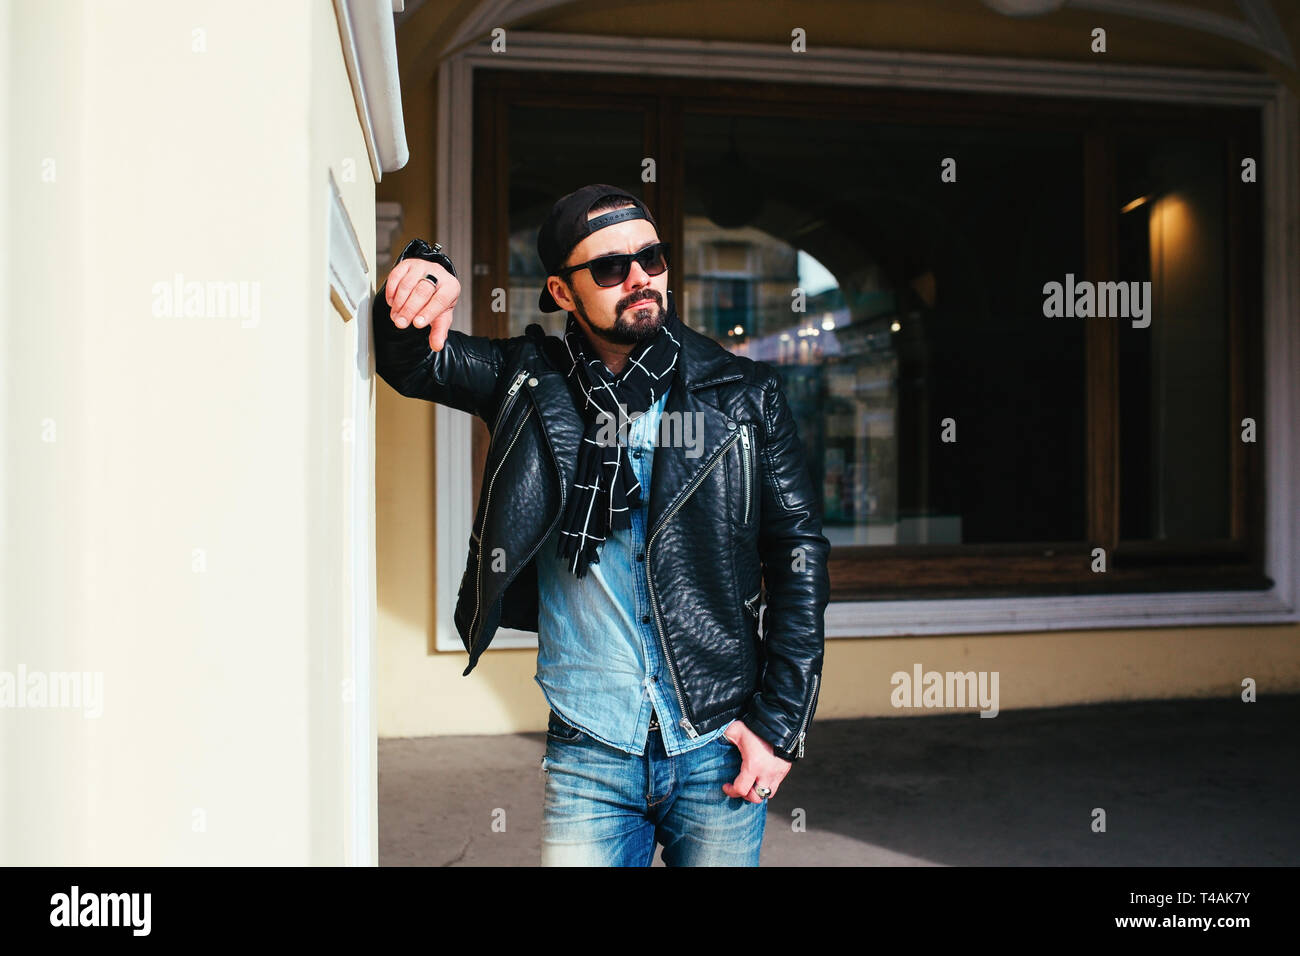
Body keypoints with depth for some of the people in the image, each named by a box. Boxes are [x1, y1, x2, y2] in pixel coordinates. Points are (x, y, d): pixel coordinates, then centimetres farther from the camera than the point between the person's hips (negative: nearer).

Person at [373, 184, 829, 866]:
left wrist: (782, 723, -4)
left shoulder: (743, 395, -1)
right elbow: (410, 361, 8)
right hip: (590, 756, 1)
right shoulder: (533, 383, 3)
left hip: (719, 743, 0)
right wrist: (420, 278, -16)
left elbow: (799, 550, 1)